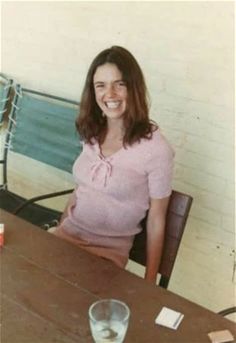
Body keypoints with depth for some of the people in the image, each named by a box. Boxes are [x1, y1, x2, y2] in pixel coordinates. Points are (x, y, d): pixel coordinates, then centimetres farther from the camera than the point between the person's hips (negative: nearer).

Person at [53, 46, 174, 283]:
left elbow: (156, 220, -9)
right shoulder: (92, 133, 1)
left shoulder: (156, 148, -17)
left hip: (109, 250, -4)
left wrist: (149, 283, -5)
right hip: (67, 234, 5)